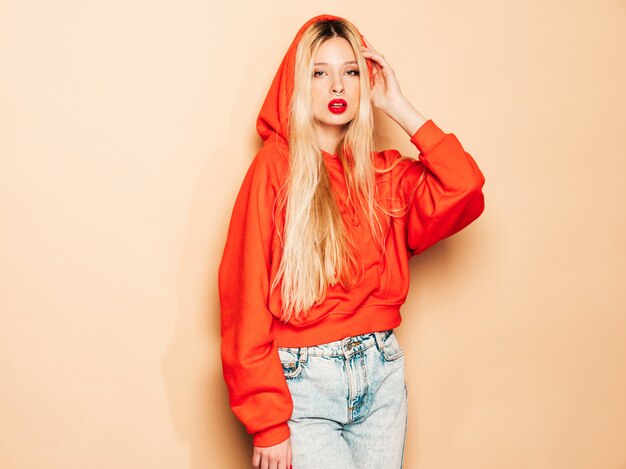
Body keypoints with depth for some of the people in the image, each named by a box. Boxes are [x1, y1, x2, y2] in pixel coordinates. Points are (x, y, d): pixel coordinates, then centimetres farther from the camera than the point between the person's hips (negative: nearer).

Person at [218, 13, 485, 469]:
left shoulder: (384, 173, 7)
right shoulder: (277, 166, -8)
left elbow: (465, 191, -9)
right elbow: (246, 298, -10)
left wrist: (400, 108, -3)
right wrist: (268, 422, -12)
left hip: (383, 375, 5)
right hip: (303, 380, -4)